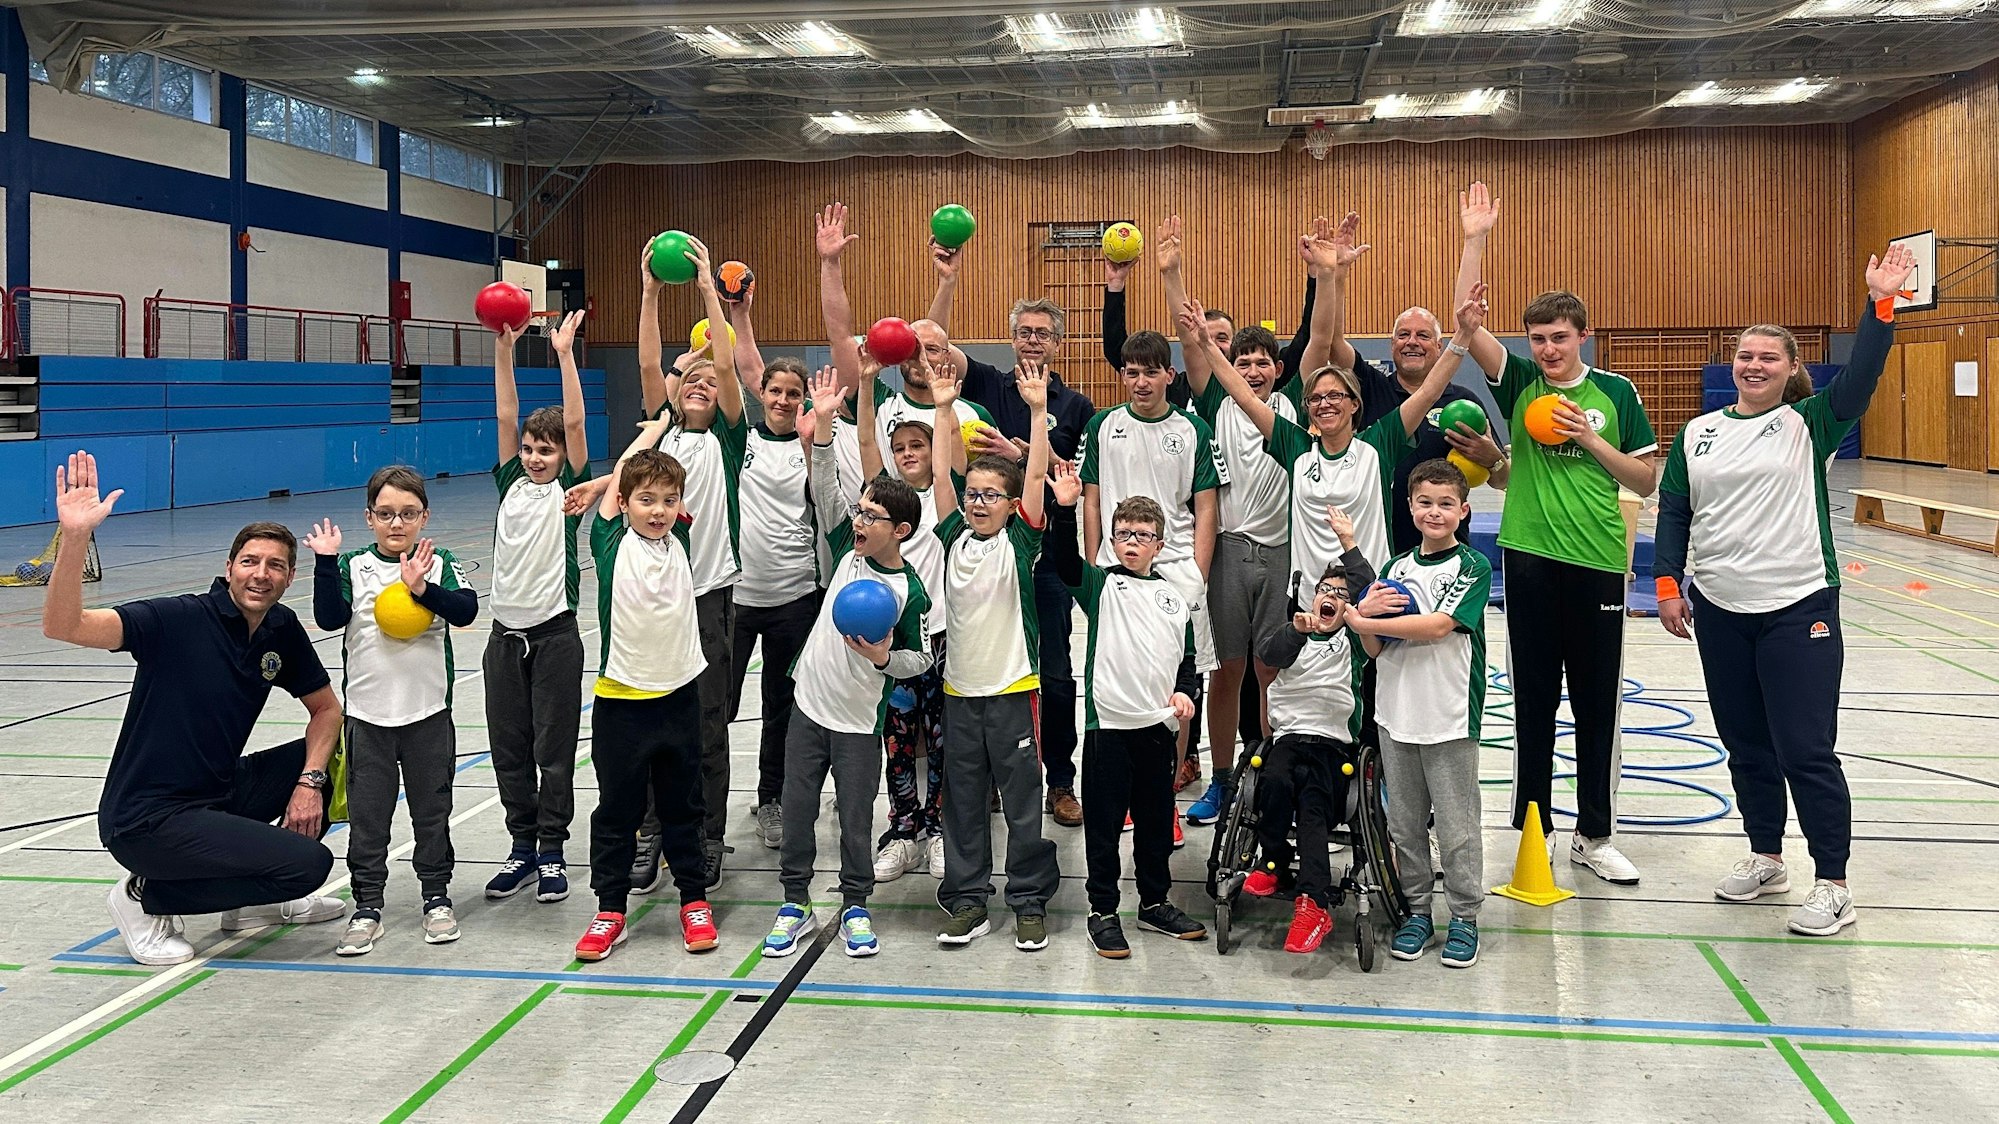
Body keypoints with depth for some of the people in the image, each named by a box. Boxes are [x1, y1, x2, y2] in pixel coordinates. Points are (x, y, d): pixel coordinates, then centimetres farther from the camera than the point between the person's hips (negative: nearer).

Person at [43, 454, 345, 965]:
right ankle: (148, 897, 0)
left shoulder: (282, 629, 1)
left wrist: (309, 780, -7)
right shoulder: (178, 620, -18)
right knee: (309, 863, -18)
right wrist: (75, 536, -43)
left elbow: (326, 709, 10)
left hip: (217, 795, 7)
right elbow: (62, 626, -30)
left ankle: (253, 897, 15)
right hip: (145, 820, -7)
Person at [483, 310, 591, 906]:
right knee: (508, 747, 9)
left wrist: (565, 354, -15)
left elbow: (574, 423, -13)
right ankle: (523, 848, 20)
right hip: (506, 632, 5)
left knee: (554, 749, 2)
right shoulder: (511, 483, 9)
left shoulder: (569, 487, -2)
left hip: (555, 633, -4)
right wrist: (503, 347, -4)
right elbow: (506, 415, 3)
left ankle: (552, 852, 12)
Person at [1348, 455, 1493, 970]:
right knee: (1404, 823, 12)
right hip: (1397, 714, 5)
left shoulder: (1473, 567, -4)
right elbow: (1374, 649, 8)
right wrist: (1367, 613, -14)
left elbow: (1438, 625, -19)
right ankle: (1417, 910, 24)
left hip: (1449, 718, -4)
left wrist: (1360, 620, -14)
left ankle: (1464, 918, 15)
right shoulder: (1395, 568, 9)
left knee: (1456, 827, 2)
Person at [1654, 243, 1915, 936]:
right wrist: (1668, 583, 2)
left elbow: (1860, 378, -15)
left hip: (1798, 611, -4)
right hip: (1719, 611, 4)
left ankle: (1832, 884, 6)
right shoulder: (1699, 432, 9)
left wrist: (1880, 303, -23)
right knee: (1746, 748, 13)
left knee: (1806, 751, -4)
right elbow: (1672, 512, 10)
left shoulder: (1809, 423, 1)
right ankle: (1766, 859, 29)